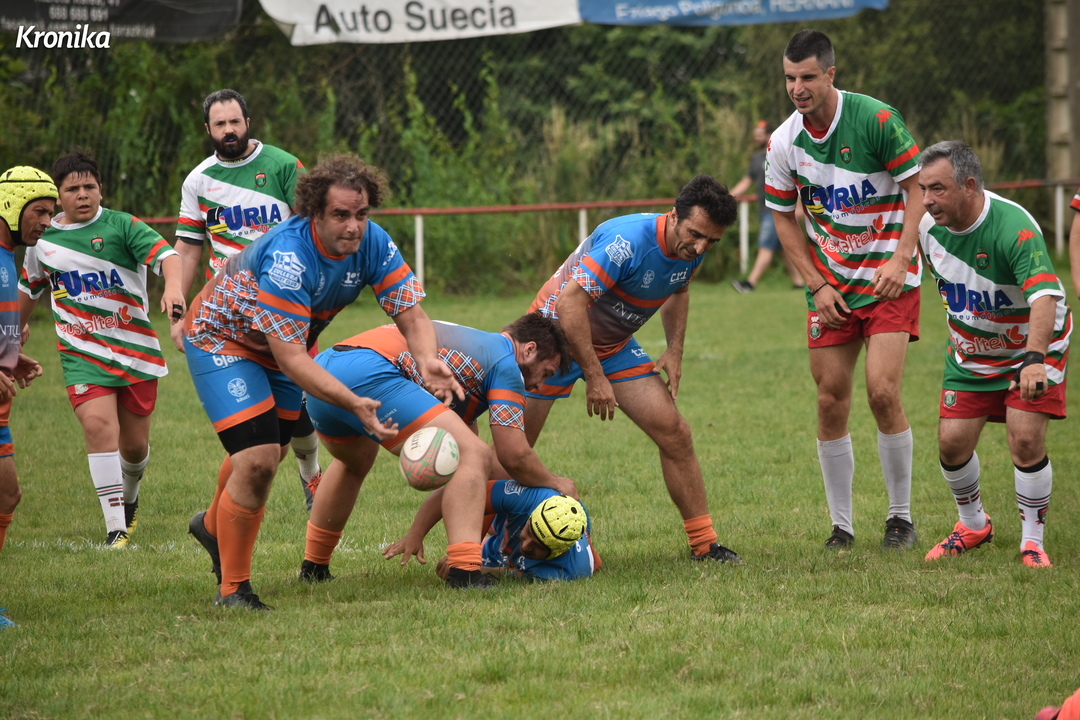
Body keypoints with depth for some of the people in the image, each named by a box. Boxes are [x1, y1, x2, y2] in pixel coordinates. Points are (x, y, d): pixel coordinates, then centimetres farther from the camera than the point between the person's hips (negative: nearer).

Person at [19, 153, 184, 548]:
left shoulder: (122, 226, -4)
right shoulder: (43, 239, 7)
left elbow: (164, 253, -19)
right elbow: (29, 289, 25)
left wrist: (173, 286, -40)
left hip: (136, 349, -1)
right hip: (82, 353, 1)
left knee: (135, 444, 8)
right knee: (99, 426, -21)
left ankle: (129, 496, 43)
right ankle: (115, 529, -19)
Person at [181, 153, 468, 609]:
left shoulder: (372, 244, -20)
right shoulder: (288, 258, -40)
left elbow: (411, 314, -17)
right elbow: (291, 358, -40)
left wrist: (427, 359, -40)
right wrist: (353, 404, -49)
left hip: (282, 345, 7)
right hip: (222, 340, -7)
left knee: (268, 453, 22)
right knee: (258, 460, -19)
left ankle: (213, 526, 55)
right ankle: (232, 588, -1)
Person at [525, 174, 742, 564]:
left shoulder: (690, 250, -8)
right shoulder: (627, 241, -33)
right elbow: (571, 302, -35)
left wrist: (675, 350, 4)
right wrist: (595, 378, -31)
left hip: (614, 345, 7)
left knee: (674, 433, -4)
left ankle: (703, 544, 4)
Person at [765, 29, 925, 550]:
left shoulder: (876, 120, -15)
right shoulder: (783, 143, -3)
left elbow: (917, 189, -8)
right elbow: (783, 217, 8)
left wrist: (900, 258, -19)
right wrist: (817, 285, -1)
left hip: (888, 278, -4)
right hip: (830, 284, 4)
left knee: (882, 391, -15)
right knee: (831, 402, -1)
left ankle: (901, 516, 1)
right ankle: (841, 524, 10)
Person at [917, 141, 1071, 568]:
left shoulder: (1014, 228, -33)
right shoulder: (930, 226, -13)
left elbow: (1044, 296, -46)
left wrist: (1035, 360, -59)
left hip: (1032, 347, -5)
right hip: (969, 353, 5)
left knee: (1026, 440, -17)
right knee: (952, 441, -2)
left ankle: (1032, 540, 3)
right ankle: (973, 526, 25)